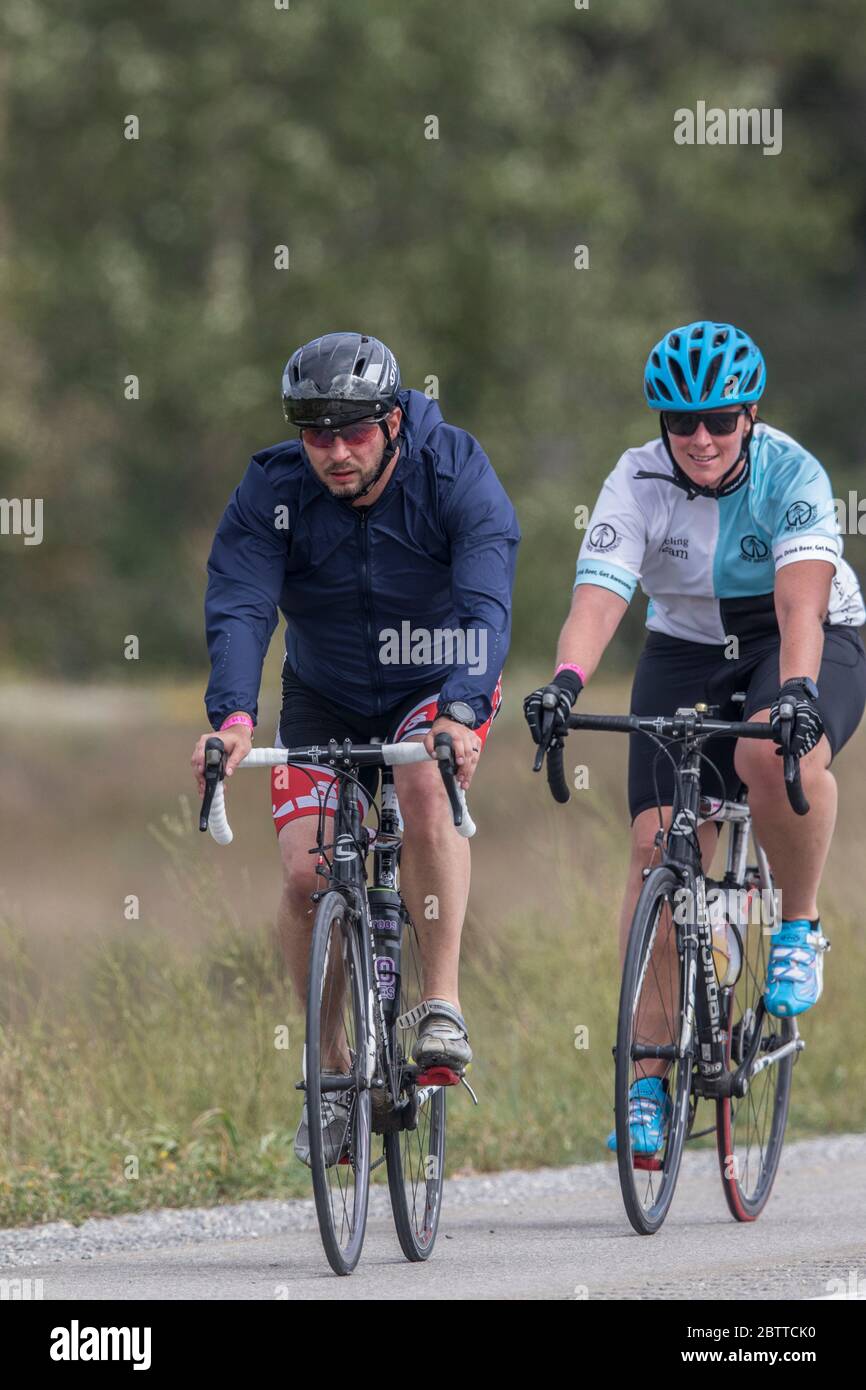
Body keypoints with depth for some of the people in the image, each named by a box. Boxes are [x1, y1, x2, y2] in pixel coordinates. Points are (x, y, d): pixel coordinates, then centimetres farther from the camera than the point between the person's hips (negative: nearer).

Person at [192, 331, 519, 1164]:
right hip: (325, 696, 2)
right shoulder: (271, 492, -20)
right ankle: (333, 1073, 4)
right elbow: (238, 609, -31)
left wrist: (463, 713, -53)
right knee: (305, 874, -14)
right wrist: (233, 719, -49)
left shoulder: (455, 473, -25)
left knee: (425, 787, -34)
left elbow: (486, 603, -35)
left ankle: (442, 1004, -24)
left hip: (438, 683, -2)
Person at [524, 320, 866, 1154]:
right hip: (686, 652, 3)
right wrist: (566, 681, -49)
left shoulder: (791, 475, -22)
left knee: (775, 754, -37)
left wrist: (795, 691, -53)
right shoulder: (637, 483, -17)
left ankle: (799, 927, -10)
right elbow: (598, 593, -30)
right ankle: (653, 1074, -7)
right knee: (658, 843, -13)